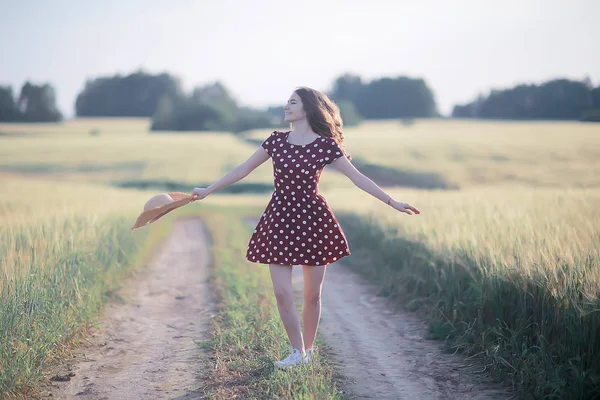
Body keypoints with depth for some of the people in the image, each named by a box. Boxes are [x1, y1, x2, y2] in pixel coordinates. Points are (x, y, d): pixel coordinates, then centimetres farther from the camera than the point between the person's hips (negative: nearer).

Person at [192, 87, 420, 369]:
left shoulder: (326, 145, -6)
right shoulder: (276, 140, 2)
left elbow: (358, 178, -4)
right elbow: (243, 169, 10)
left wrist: (392, 202, -8)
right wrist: (208, 190, 11)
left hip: (312, 220, -2)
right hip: (280, 220, 2)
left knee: (312, 294, 6)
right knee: (282, 292, -4)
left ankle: (308, 350, 24)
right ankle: (297, 352, 11)